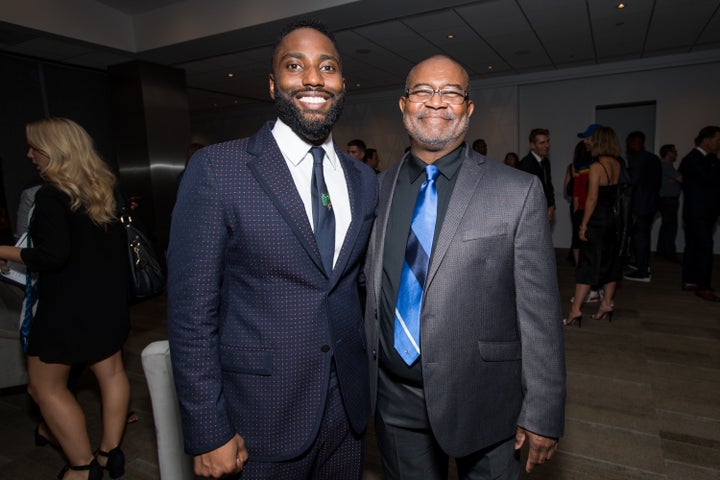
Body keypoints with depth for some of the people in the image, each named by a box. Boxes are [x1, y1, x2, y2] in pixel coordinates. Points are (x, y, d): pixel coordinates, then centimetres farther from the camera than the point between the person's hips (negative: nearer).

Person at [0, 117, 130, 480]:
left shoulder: (51, 194, -17)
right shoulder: (103, 188, 6)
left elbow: (53, 255, -23)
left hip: (68, 305, -8)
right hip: (108, 298, 8)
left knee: (45, 386, 10)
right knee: (110, 371, 15)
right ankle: (110, 451, 29)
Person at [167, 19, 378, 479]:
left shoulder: (364, 179, 3)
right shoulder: (217, 169, -13)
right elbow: (192, 310, -13)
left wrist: (367, 377, 8)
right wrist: (209, 434, -11)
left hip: (348, 408, 5)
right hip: (263, 413, -4)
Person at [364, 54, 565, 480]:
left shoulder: (519, 192, -10)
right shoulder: (377, 189, 0)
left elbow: (540, 313, -9)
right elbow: (369, 290, 5)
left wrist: (543, 414, -8)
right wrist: (361, 376, 8)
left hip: (483, 404, -2)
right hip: (395, 400, 3)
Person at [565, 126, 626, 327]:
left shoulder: (596, 166, -15)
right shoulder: (618, 164, 5)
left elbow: (592, 198, -19)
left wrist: (583, 224, -15)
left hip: (597, 220, -7)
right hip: (614, 218, 7)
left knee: (588, 263, -5)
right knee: (610, 261, 14)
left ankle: (576, 309, -4)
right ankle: (607, 303, 24)